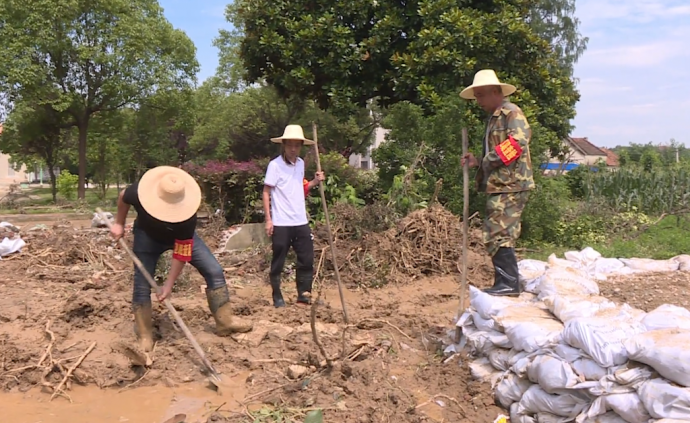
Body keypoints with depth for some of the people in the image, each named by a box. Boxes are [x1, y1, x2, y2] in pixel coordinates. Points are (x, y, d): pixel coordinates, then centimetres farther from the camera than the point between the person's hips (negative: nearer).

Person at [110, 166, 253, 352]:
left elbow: (182, 252, -31)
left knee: (214, 271, -9)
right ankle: (145, 335, 9)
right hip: (147, 236, 1)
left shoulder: (187, 216, -40)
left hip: (181, 237, 0)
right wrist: (119, 224, -1)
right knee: (142, 286, -7)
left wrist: (169, 284, -26)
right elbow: (123, 198, -7)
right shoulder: (139, 193, -36)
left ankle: (225, 322, 2)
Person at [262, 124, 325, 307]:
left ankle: (304, 295, 20)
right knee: (278, 261, 5)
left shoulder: (301, 163, 10)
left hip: (301, 221, 6)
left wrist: (314, 182, 3)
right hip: (281, 223, -6)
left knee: (307, 259, 8)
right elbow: (266, 192, -8)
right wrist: (268, 219, -14)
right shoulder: (275, 165, -9)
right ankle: (277, 297, 18)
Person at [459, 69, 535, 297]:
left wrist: (489, 160, -15)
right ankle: (504, 283, 18)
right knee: (500, 235, 12)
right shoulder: (493, 118, 23)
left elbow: (518, 142, -22)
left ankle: (509, 283, -6)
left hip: (510, 186, -10)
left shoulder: (511, 112, -6)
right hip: (499, 186, 10)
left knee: (498, 235, -12)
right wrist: (478, 163, 9)